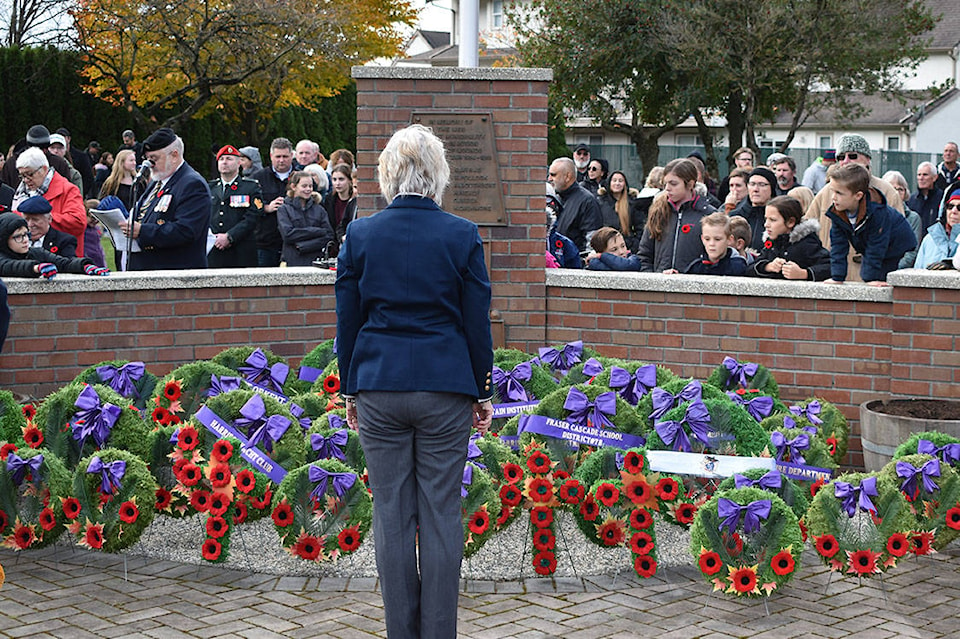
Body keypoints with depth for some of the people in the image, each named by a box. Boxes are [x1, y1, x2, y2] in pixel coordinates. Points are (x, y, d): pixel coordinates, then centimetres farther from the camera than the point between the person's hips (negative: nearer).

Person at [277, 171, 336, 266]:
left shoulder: (319, 209, 13)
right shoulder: (284, 209, 6)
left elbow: (329, 236, 4)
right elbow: (287, 234, -7)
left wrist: (303, 246, -8)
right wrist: (317, 231, -6)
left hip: (316, 262, 2)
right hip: (292, 263, -2)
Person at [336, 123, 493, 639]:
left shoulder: (359, 234, -1)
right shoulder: (462, 235, -4)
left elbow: (347, 321, 4)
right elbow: (477, 322, 0)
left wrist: (350, 389, 13)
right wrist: (483, 391, 9)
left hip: (379, 388, 1)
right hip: (444, 389, -1)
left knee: (391, 515, 7)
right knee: (441, 514, 4)